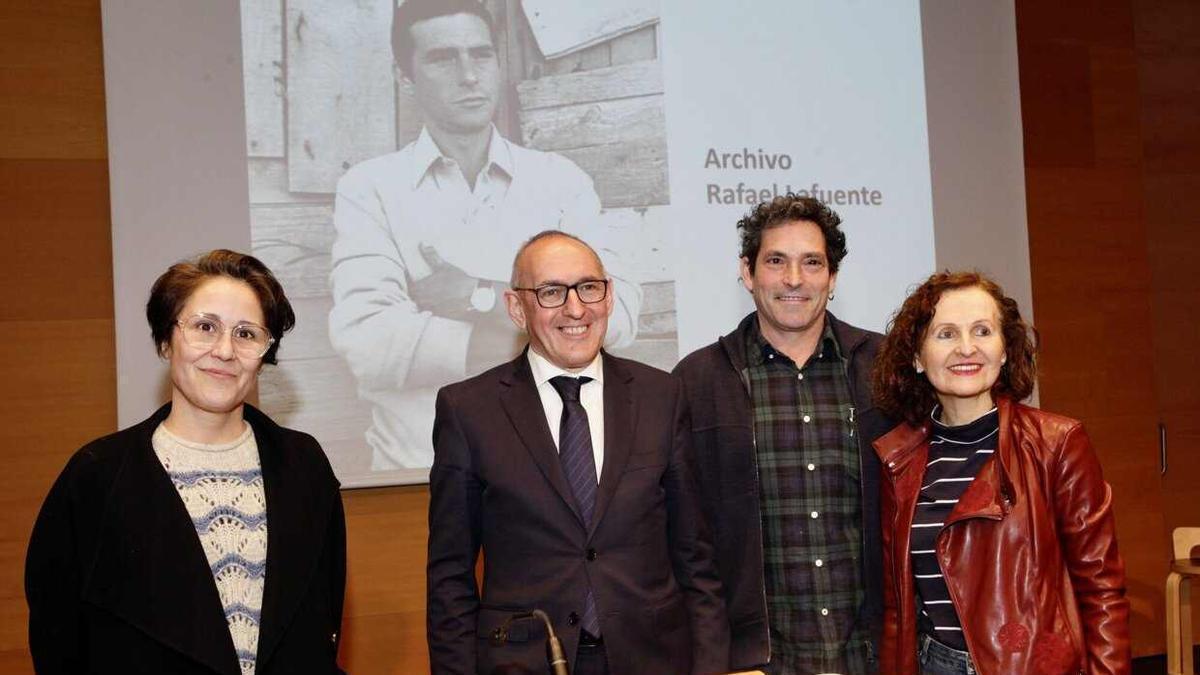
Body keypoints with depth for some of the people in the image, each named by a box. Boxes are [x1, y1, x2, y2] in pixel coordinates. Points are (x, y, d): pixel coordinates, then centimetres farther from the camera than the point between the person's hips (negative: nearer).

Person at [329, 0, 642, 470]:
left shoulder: (561, 180, 8)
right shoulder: (369, 189, 3)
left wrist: (480, 297, -12)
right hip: (419, 466, -1)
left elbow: (617, 313, -3)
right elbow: (364, 341, -11)